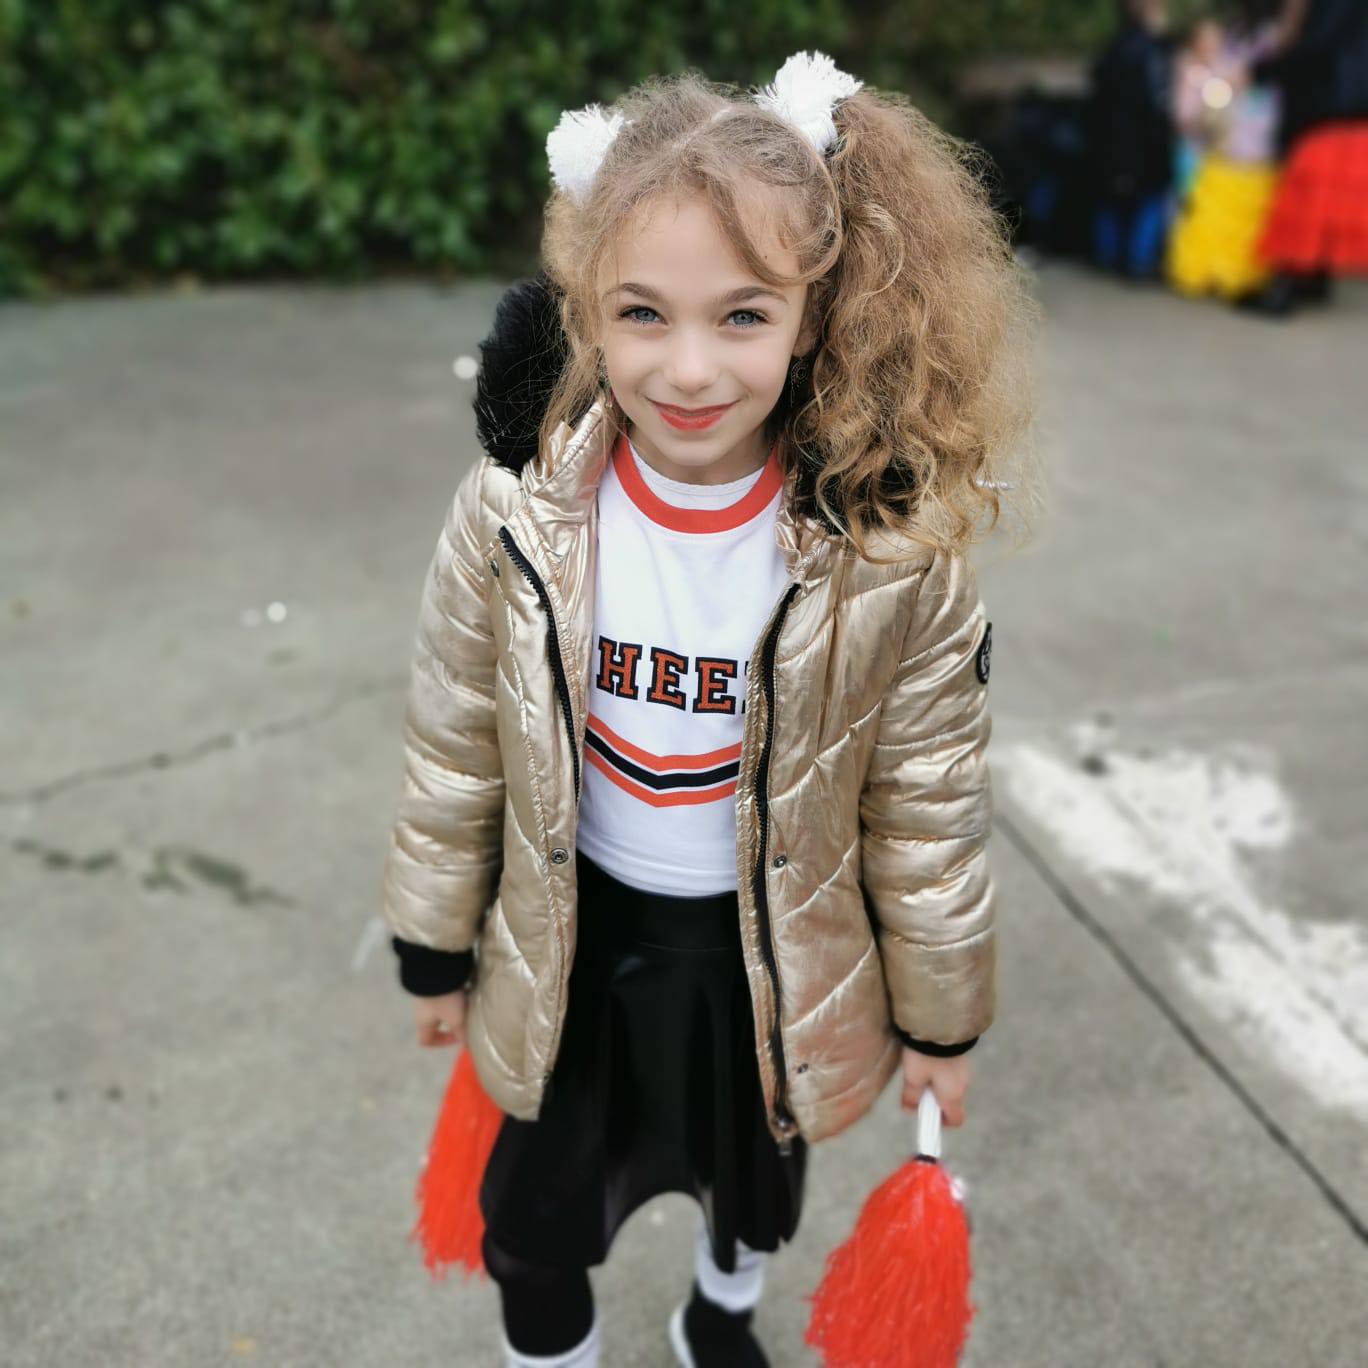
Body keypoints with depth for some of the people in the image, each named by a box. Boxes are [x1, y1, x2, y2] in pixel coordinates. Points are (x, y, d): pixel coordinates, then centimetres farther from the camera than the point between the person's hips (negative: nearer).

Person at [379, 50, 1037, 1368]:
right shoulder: (510, 519, -21)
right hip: (574, 939, 0)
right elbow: (454, 754, -7)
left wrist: (939, 1019, 0)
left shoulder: (892, 557, -24)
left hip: (777, 950, 1)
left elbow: (928, 812, -11)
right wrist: (436, 951, 5)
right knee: (539, 1211, 22)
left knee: (757, 1179, 30)